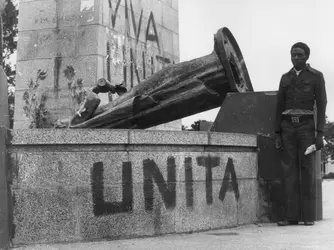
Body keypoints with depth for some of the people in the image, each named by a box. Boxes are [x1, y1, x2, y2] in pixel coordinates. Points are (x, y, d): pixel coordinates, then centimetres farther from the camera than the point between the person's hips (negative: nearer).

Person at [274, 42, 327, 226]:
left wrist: (320, 134, -12)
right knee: (289, 170, -3)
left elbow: (321, 106, -4)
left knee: (307, 169, -6)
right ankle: (291, 216, -4)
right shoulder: (285, 78, 13)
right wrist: (277, 134, 3)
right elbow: (279, 107, 11)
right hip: (288, 127, 3)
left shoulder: (317, 76, 1)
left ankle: (308, 215, -1)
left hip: (306, 127, -3)